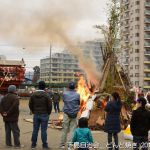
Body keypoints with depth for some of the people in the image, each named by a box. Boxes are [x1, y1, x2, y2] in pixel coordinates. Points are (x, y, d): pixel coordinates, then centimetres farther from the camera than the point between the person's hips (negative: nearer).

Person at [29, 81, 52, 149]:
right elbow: (49, 105, -9)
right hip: (44, 115, -4)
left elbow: (30, 104, 6)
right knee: (43, 130, 0)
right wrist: (48, 113, 6)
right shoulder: (46, 95, -12)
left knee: (35, 130, 10)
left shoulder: (33, 95, 1)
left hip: (36, 115, 4)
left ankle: (33, 144, 17)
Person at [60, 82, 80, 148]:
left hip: (66, 114, 1)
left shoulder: (65, 94, -3)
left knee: (65, 130, 8)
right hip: (74, 114, -1)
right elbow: (79, 103, 9)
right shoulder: (77, 95, -4)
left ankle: (62, 144, 13)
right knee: (73, 130, 3)